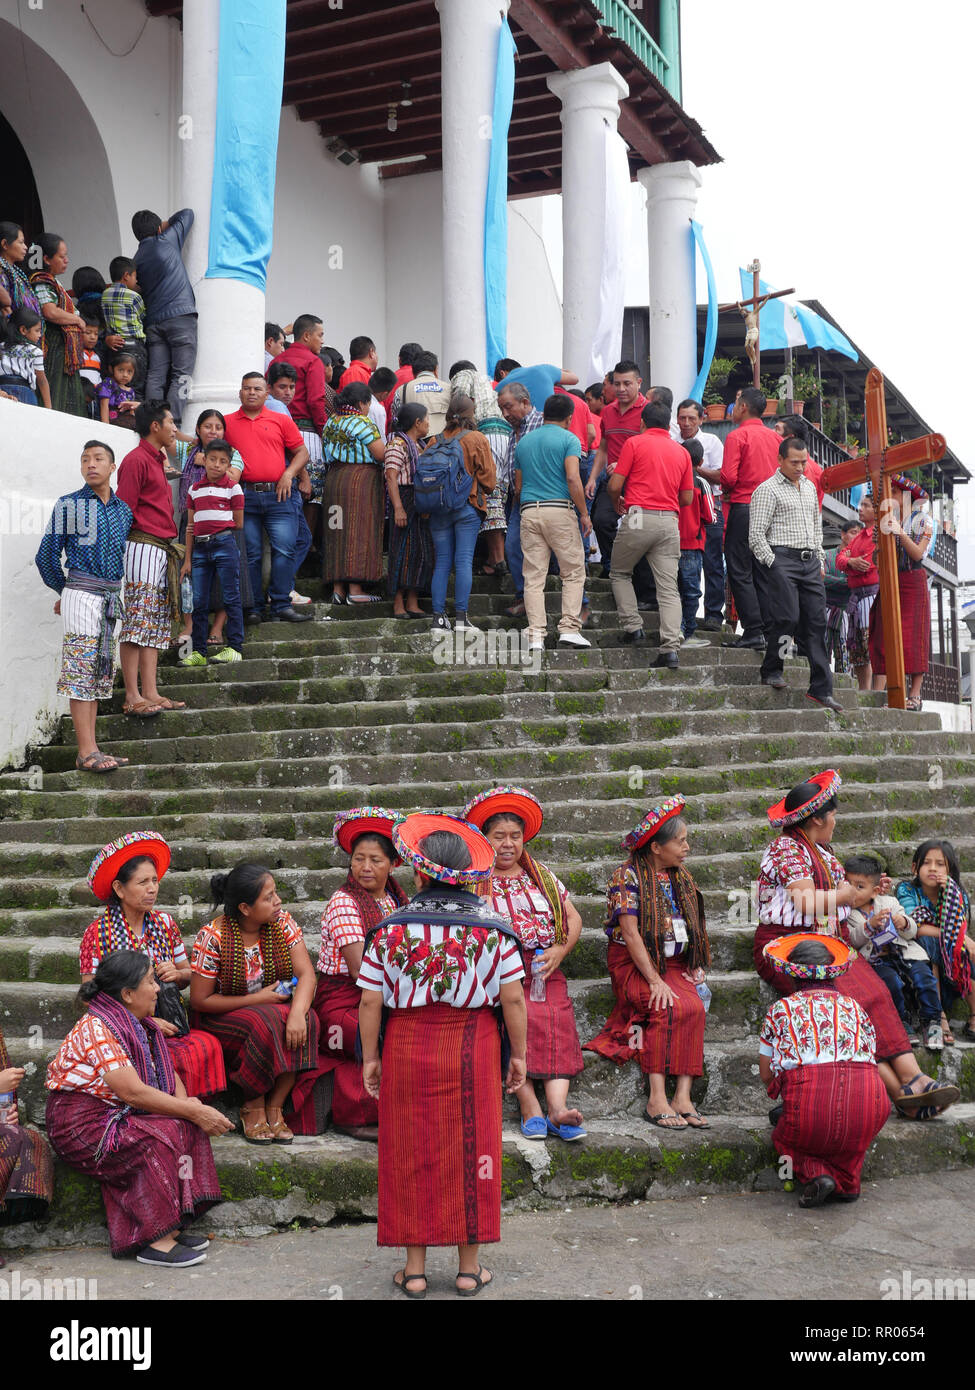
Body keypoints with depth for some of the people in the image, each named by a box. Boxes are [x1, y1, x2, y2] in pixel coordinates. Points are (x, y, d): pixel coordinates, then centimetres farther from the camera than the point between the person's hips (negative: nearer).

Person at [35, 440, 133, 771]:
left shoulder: (123, 509, 13)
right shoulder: (68, 504, -1)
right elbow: (46, 555, 2)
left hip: (112, 595, 6)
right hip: (81, 592, -6)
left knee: (100, 670, 6)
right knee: (81, 668, -8)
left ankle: (89, 750, 10)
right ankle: (87, 752, -10)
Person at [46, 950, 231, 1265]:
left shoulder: (140, 1024, 8)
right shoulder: (96, 1029, -21)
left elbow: (168, 1073, 11)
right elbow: (133, 1092, -27)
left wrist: (185, 1102, -12)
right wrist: (194, 1112, -23)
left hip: (118, 1116, 9)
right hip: (81, 1126, -9)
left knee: (189, 1127, -11)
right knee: (161, 1136, -27)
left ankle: (172, 1226, -11)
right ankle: (157, 1241, -23)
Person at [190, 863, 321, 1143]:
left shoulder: (281, 922, -6)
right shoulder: (212, 937, -17)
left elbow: (307, 975, -13)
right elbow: (200, 1000, -13)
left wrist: (297, 1011, -33)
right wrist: (257, 999, -18)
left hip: (276, 1009, 4)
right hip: (223, 1019, -4)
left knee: (307, 1020, -29)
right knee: (267, 1023, -35)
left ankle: (275, 1107, -18)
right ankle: (253, 1107, -15)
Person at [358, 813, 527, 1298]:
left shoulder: (390, 930, -6)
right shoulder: (493, 929, -5)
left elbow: (370, 1002, -5)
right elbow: (512, 999, -6)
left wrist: (370, 1057, 5)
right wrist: (517, 1054, 5)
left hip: (408, 1050, 0)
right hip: (473, 1055, 0)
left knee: (412, 1155, 10)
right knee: (470, 1151, 10)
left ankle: (414, 1269, 17)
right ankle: (469, 1268, 18)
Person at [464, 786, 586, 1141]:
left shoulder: (542, 876, 21)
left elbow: (573, 919, 20)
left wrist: (559, 951, 3)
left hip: (544, 970, 3)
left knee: (556, 1019, -27)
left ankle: (558, 1106, -37)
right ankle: (530, 1107, -33)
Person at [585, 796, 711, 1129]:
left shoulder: (681, 877, 14)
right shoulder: (628, 876, -7)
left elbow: (693, 927, 19)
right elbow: (630, 933, -14)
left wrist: (696, 967, 2)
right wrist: (654, 980, -21)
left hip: (673, 964, 5)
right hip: (634, 964, -5)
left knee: (695, 1007, -25)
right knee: (671, 1007, -31)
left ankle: (682, 1097, -26)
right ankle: (657, 1100, -29)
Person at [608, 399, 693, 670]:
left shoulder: (634, 443, 2)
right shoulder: (682, 452, 14)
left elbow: (614, 485, -3)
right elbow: (687, 498, 15)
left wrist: (617, 502, 19)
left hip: (639, 517, -3)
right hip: (670, 521, 3)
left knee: (620, 573, 19)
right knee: (668, 587, 0)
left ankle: (632, 625, 8)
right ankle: (670, 647, -10)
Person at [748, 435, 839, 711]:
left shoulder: (809, 487, 20)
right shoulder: (767, 490, -3)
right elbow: (756, 535, -7)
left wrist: (820, 559, 17)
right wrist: (773, 565, -11)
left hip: (810, 562, 6)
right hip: (782, 559, -6)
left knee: (816, 622, 0)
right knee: (787, 618, -14)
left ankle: (821, 689, 0)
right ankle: (771, 670, 8)